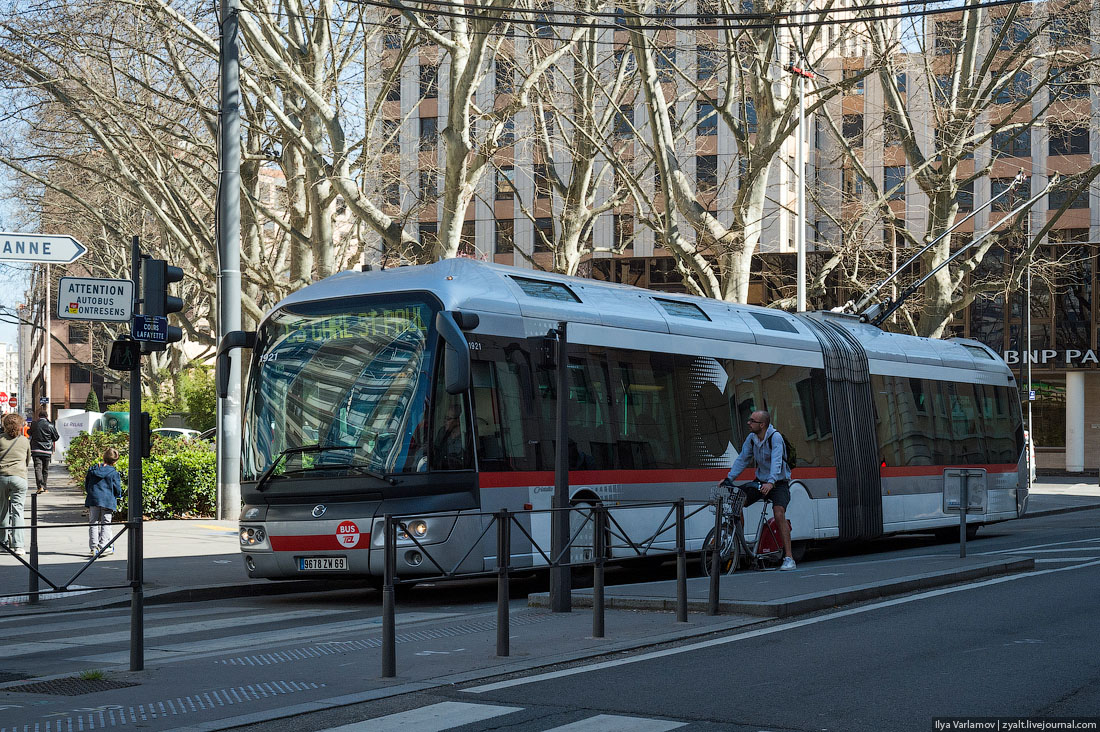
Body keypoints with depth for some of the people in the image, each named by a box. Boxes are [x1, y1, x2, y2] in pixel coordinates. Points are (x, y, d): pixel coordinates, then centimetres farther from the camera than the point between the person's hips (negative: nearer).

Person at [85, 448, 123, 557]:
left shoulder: (92, 470, 6)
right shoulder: (114, 473, -6)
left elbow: (86, 485, 13)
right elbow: (118, 489, -3)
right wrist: (118, 496, 19)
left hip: (93, 499, 3)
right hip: (108, 501, -3)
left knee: (93, 523, 8)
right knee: (106, 524, 4)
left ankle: (93, 547, 4)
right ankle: (103, 546, -2)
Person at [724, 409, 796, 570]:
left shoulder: (775, 437, -20)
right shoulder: (751, 438, -1)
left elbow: (776, 461, -32)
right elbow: (742, 459, 2)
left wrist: (771, 482, -46)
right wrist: (729, 478, -9)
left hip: (778, 483, -6)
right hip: (760, 481, 6)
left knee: (779, 514, -26)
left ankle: (789, 558, -23)